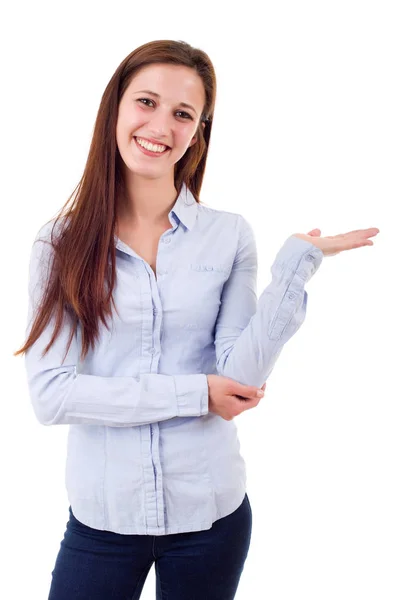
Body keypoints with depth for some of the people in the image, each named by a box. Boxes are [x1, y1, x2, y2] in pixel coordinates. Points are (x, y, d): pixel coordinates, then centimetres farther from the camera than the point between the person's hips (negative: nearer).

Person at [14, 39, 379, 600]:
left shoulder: (229, 235, -3)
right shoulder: (61, 243, -4)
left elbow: (240, 381, -11)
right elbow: (49, 394, -11)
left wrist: (294, 266, -17)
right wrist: (194, 393, -14)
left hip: (210, 515, 1)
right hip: (101, 517, 0)